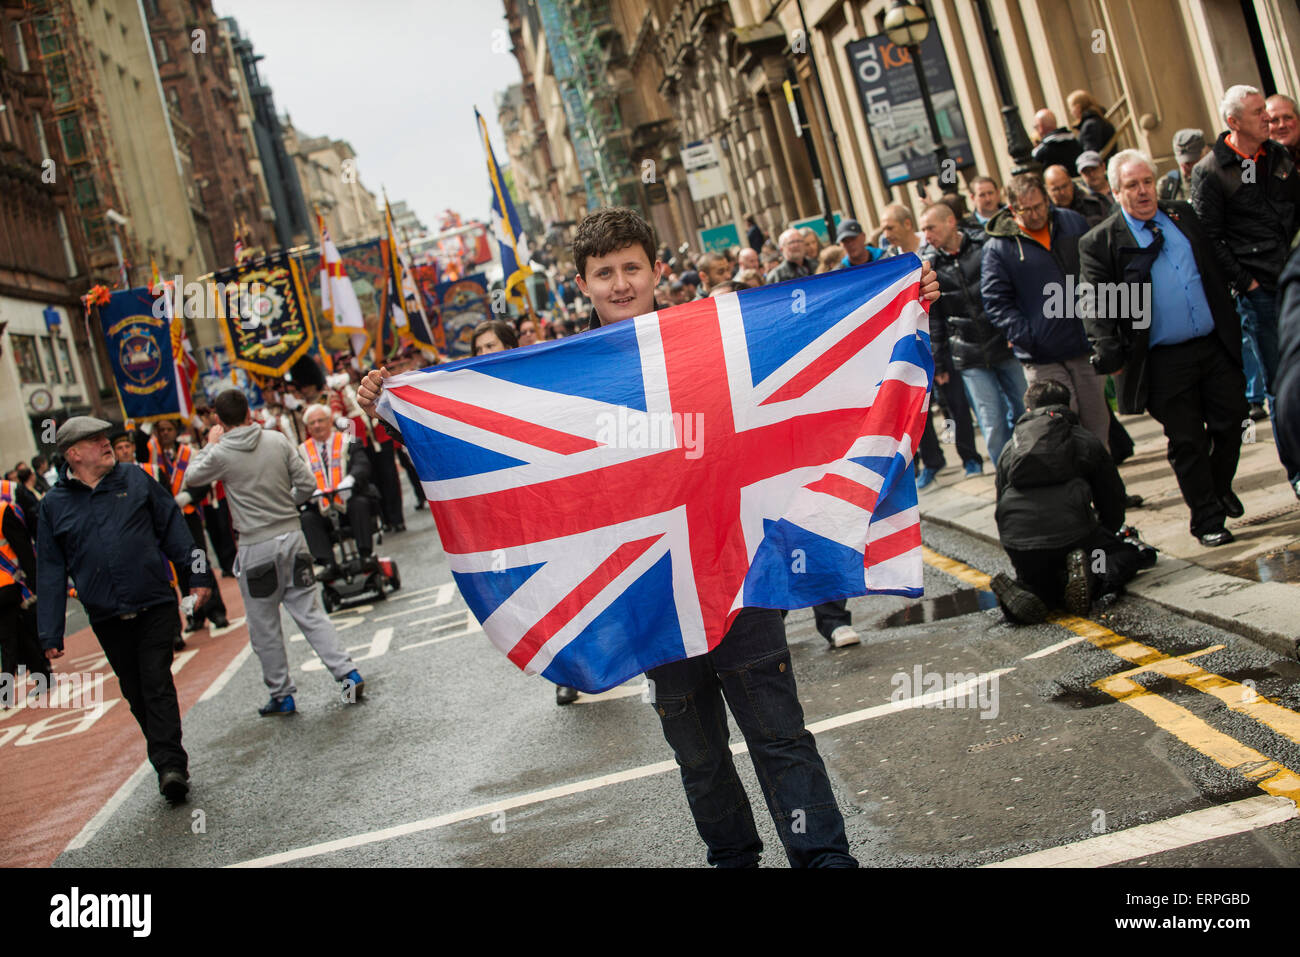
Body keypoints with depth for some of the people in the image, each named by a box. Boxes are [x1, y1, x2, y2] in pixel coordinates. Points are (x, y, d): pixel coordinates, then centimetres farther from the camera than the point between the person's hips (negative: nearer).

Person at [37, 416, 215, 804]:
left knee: (157, 685, -9)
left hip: (155, 607, -2)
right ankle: (171, 762, 16)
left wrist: (195, 575, 4)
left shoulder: (135, 479, 6)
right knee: (136, 694, 7)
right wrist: (51, 634, 4)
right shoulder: (54, 505, 5)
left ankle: (170, 765, -11)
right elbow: (50, 572, 7)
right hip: (107, 619, 2)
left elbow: (173, 528, 10)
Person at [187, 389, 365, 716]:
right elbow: (307, 483, 0)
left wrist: (210, 444, 21)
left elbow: (193, 476, 11)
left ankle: (282, 695, 17)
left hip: (256, 548, -3)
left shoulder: (221, 454, -9)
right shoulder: (277, 440, -1)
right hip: (292, 536, 3)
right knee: (310, 614, 10)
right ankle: (348, 673, 2)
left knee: (264, 628, 9)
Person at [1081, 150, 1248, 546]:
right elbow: (1097, 306, -8)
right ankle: (1207, 517, 16)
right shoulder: (1100, 242, -5)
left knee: (1230, 423, 10)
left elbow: (1214, 270, 17)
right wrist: (1111, 353, -20)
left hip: (1216, 346, 4)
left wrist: (1230, 322, 13)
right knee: (1187, 441, 3)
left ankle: (1220, 489, 35)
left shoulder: (1183, 215, 10)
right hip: (1164, 362, -4)